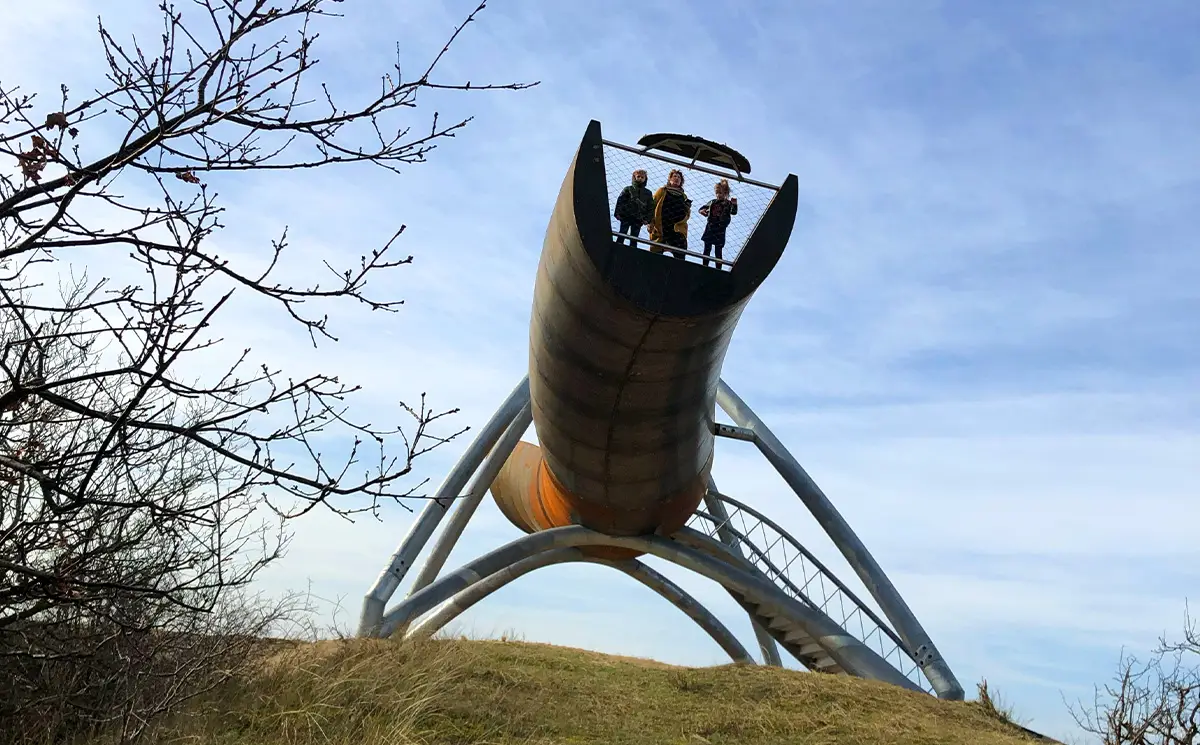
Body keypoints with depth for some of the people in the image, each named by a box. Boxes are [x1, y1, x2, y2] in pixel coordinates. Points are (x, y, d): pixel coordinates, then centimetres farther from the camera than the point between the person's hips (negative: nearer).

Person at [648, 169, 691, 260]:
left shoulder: (683, 196, 22)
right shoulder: (662, 191, 14)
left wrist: (687, 207, -5)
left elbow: (687, 214, 18)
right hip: (660, 228, -2)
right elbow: (651, 206, 4)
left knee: (680, 256, -12)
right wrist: (650, 222, -8)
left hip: (677, 229, 2)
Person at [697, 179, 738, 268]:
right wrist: (702, 211, -7)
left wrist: (735, 204, -36)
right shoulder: (713, 202, 12)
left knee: (718, 252, -3)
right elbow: (702, 208, 17)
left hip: (720, 231, -4)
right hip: (710, 229, 4)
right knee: (707, 249, 6)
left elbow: (733, 212, -16)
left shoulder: (728, 203, 0)